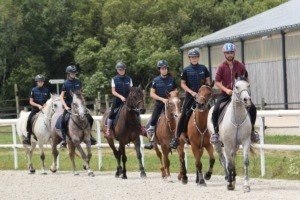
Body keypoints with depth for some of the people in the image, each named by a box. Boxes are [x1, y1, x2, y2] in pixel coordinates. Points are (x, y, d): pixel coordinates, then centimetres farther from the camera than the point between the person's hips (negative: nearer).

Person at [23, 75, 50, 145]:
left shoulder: (46, 91, 7)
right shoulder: (34, 90, 3)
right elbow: (31, 102, 1)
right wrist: (38, 105, -14)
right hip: (35, 109, -1)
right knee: (29, 119, -24)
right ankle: (28, 137, -16)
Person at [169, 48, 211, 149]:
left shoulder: (203, 68, 4)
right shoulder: (186, 70, -1)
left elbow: (208, 81, 11)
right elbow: (183, 84, 1)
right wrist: (191, 92, -11)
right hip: (190, 96, -2)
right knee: (184, 115, -5)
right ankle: (176, 137, -3)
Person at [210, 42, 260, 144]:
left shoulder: (240, 66, 1)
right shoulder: (222, 67, -4)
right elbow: (217, 82, -6)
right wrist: (226, 90, -20)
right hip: (225, 93, -1)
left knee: (252, 108, -14)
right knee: (215, 110, -23)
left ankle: (252, 131, 4)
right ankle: (215, 132, -3)